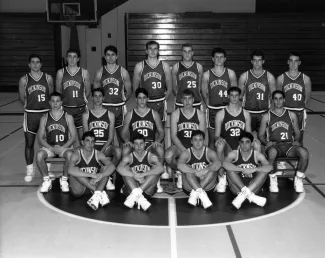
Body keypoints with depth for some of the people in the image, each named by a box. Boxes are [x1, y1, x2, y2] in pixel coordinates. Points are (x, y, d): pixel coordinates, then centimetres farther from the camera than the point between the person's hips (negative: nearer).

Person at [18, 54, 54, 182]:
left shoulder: (48, 78, 2)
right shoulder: (24, 80, 0)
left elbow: (52, 95, 8)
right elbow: (22, 98, 6)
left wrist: (47, 106, 1)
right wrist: (28, 104, -4)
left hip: (45, 112, 1)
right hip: (30, 114, 0)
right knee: (29, 143, 4)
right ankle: (30, 171, 16)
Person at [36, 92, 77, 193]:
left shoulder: (68, 117, 3)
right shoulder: (44, 118, 6)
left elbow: (73, 137, 0)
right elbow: (40, 138, 3)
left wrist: (62, 148, -15)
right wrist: (51, 148, -14)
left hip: (64, 147, -1)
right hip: (49, 147, 1)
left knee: (70, 154, -34)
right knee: (39, 155, -30)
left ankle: (64, 180, -14)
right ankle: (46, 180, -11)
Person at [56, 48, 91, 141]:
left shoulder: (84, 72, 1)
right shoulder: (60, 72, 3)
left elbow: (88, 91, 9)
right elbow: (58, 91, 11)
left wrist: (82, 101, 3)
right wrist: (63, 101, 5)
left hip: (80, 108, 0)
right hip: (65, 108, 1)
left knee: (82, 135, 0)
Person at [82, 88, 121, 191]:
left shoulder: (110, 115, 9)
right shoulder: (86, 115, 10)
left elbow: (111, 137, 2)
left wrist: (102, 150, -14)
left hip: (106, 146, 0)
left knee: (118, 152, -34)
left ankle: (107, 177, -10)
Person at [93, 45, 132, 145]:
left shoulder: (123, 72, 3)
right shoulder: (100, 72, 5)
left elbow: (129, 91, 7)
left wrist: (123, 100, 0)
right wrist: (101, 100, 1)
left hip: (119, 107, -1)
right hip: (104, 107, 1)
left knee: (121, 134, 2)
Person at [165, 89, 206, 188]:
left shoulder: (200, 114, 5)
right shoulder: (175, 114, 2)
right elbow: (173, 135, -4)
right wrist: (184, 150, -18)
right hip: (179, 146, 0)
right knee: (168, 156, -34)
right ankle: (179, 173, 3)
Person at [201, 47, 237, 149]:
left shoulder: (230, 73, 3)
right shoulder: (207, 74, 3)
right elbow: (204, 93, 9)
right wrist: (209, 105, 3)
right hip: (213, 110, 0)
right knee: (212, 139, 5)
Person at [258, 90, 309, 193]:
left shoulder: (292, 115, 17)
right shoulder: (266, 116, 12)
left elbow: (297, 132, 20)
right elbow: (261, 135, 12)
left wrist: (296, 140, -2)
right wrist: (266, 142, -9)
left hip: (289, 145, 2)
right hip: (274, 145, -2)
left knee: (304, 152, -32)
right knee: (272, 152, -41)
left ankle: (298, 179, -11)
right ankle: (273, 180, -19)